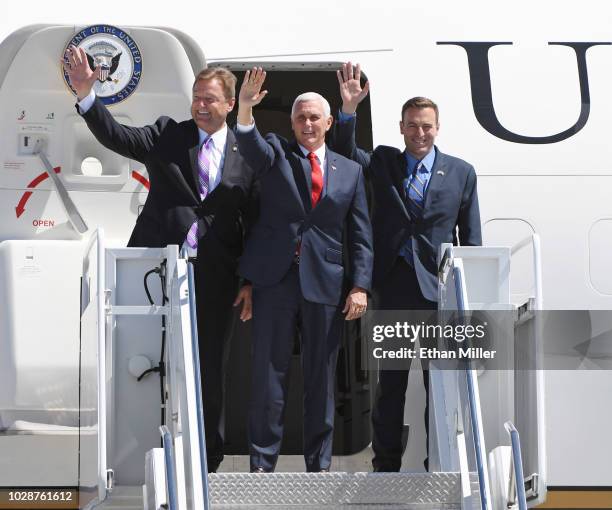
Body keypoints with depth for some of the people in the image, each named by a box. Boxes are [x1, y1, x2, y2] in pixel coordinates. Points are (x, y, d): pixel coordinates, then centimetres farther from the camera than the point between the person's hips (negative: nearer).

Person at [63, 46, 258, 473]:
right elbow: (117, 137, -9)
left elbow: (254, 224, 5)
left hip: (213, 277, 0)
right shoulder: (168, 136, 5)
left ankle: (207, 463, 18)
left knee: (210, 369, 7)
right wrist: (86, 95, -25)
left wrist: (251, 281, 2)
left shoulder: (246, 154, 5)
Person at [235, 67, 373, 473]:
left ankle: (319, 464, 17)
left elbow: (361, 234, 8)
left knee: (321, 378, 8)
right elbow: (250, 143, -17)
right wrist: (246, 108, -37)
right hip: (275, 279, -1)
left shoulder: (350, 171, 11)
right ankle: (262, 464, 7)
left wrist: (360, 286, -2)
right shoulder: (276, 153, 7)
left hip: (326, 284, 2)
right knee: (269, 374, 1)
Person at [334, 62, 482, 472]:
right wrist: (349, 110, -17)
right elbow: (345, 154, -3)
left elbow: (471, 238, 7)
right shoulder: (383, 162, 9)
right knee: (390, 382, 7)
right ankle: (386, 465, 15)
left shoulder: (461, 172, 6)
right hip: (393, 287, 1)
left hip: (439, 290, -1)